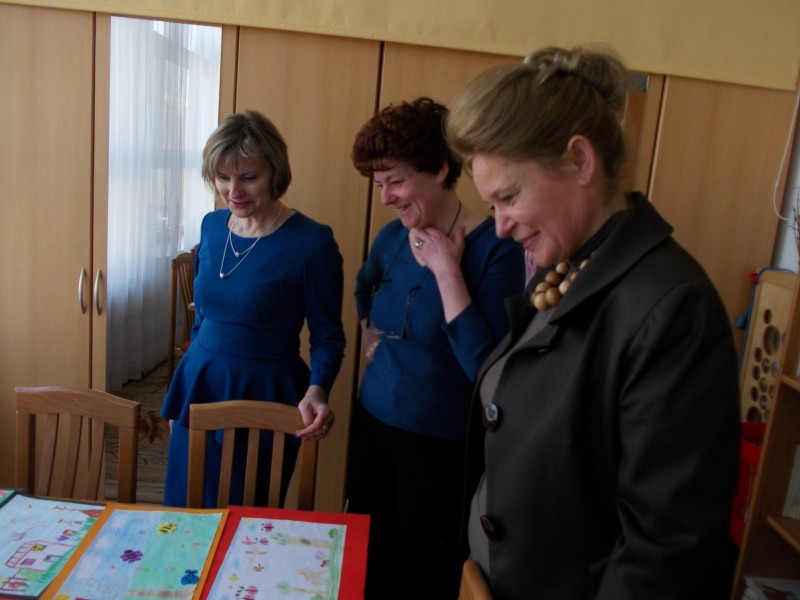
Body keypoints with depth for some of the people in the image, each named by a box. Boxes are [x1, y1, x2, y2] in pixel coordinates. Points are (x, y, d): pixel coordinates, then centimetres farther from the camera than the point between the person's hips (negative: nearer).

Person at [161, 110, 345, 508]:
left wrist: (316, 391, -27)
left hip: (262, 399, -5)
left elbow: (327, 337, -9)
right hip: (197, 390, 6)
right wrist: (179, 401, 19)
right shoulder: (211, 225, 2)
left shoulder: (311, 242, -16)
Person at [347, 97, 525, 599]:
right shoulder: (392, 238, 1)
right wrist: (372, 334, 8)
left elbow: (485, 370, -27)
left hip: (442, 445, -5)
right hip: (373, 425, 6)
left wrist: (446, 268, -26)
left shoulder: (495, 249, -19)